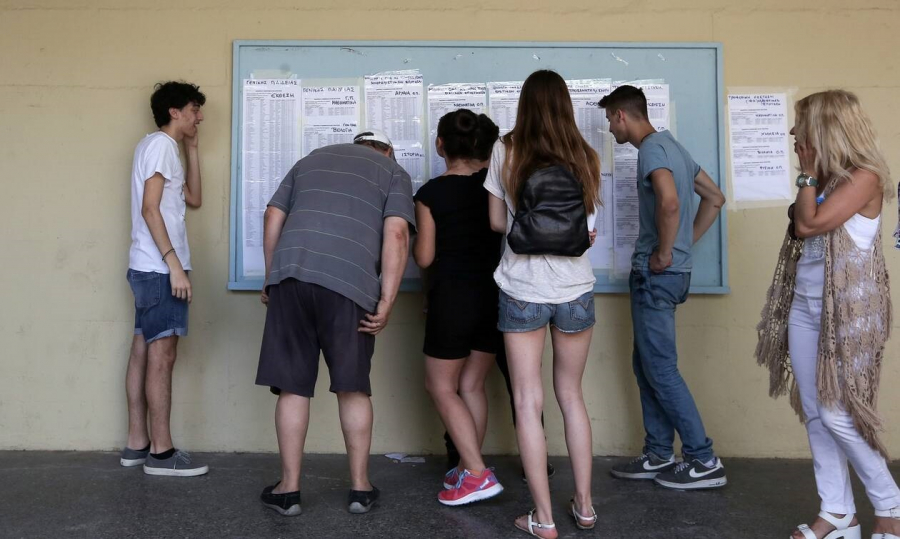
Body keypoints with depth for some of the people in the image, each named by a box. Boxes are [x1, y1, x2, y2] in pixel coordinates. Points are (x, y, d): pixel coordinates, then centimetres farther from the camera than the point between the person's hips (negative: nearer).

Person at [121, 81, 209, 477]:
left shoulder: (163, 147, 20)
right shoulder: (161, 144, -8)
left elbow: (193, 199, 21)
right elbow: (150, 209, -17)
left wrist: (192, 148, 18)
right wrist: (174, 264, -22)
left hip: (151, 268, 10)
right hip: (159, 268, -10)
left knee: (144, 353, 10)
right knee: (162, 356, -7)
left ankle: (137, 444, 16)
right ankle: (161, 451, -1)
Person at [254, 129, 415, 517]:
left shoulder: (311, 159, 28)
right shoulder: (393, 172, 17)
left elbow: (274, 216, 19)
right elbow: (396, 234, -1)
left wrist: (271, 277, 23)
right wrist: (386, 302, -3)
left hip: (292, 274, 2)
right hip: (350, 282, -2)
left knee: (292, 387, 8)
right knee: (353, 388, 10)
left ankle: (289, 488, 15)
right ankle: (360, 487, 18)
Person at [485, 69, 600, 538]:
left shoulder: (506, 151, -3)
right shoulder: (584, 157, 0)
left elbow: (496, 221, 2)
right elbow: (586, 221, 5)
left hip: (522, 290, -2)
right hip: (575, 287, 2)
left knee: (528, 403, 6)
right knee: (571, 396, 18)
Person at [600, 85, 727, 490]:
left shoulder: (652, 148, -13)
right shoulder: (670, 145, 17)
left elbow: (669, 202, -33)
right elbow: (715, 198, 22)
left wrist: (665, 253, -19)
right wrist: (686, 244, 17)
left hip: (656, 274, -10)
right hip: (665, 274, 10)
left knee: (660, 369, -2)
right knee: (646, 366, 14)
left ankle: (703, 461, 7)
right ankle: (658, 456, 22)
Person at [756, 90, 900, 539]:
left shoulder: (864, 177, -12)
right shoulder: (824, 179, 12)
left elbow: (810, 223, -20)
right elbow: (799, 228, 10)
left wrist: (808, 171, -10)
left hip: (847, 311, -8)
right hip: (804, 305, 8)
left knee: (838, 414, -6)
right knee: (814, 413, 7)